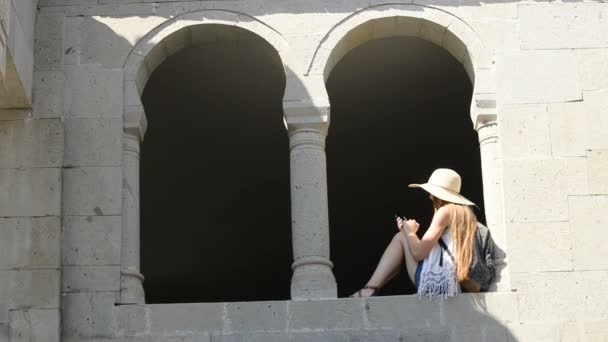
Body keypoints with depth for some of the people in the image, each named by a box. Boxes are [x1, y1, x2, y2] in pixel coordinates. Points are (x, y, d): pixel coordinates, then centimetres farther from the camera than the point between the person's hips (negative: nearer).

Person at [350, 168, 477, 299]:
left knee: (401, 237, 7)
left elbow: (418, 253, -12)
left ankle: (370, 290, 2)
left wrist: (410, 232, 7)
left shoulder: (446, 211, -7)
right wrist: (408, 231, 19)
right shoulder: (465, 212, 18)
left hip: (436, 281, -9)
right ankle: (370, 289, 14)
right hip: (455, 285, 9)